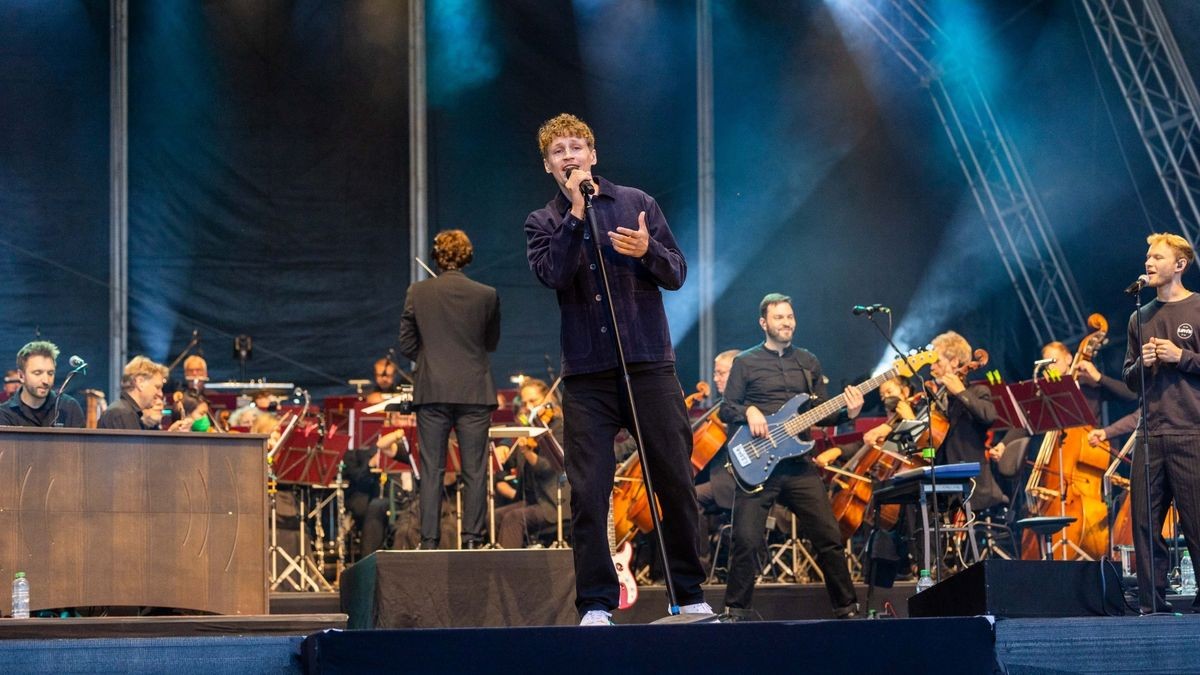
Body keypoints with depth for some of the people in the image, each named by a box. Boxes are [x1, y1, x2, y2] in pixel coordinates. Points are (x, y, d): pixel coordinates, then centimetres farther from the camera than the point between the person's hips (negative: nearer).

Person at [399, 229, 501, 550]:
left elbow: (407, 345, 2)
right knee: (474, 471, 3)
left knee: (431, 471, 4)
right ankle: (472, 539, 1)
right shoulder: (486, 295, -3)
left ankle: (429, 541, 1)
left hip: (431, 391, 0)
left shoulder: (417, 293, -2)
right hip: (474, 391, 0)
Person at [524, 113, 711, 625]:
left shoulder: (635, 203, 9)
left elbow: (677, 274, 6)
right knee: (588, 492, -4)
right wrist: (576, 213, -14)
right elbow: (555, 275, -11)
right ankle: (596, 603, 3)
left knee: (675, 482, 2)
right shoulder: (543, 224, 8)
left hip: (649, 365, 0)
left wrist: (647, 251, -14)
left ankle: (691, 595, 13)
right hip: (587, 374, 0)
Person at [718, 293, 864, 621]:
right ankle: (737, 612, 0)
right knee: (747, 540, -12)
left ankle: (847, 608, 9)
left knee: (829, 538, -1)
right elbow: (725, 409, 4)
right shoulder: (745, 362, 6)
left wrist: (846, 413, -3)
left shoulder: (808, 362, 17)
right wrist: (749, 411, -16)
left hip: (799, 463, 3)